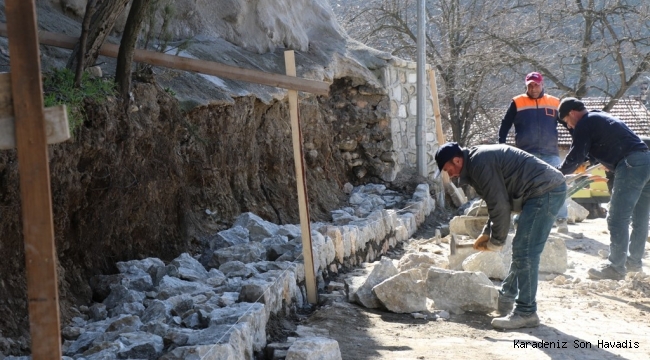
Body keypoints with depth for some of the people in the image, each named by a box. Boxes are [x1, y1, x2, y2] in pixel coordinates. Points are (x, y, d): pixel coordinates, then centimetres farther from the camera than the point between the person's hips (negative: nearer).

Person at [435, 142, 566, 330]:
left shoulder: (480, 164, -15)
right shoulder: (480, 159, 18)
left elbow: (499, 205, -16)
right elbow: (499, 201, 24)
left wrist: (496, 241, -5)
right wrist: (486, 234, 18)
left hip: (545, 192, -11)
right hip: (550, 189, 11)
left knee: (524, 252, -11)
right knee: (521, 249, 19)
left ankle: (526, 313, -8)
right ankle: (507, 297, 31)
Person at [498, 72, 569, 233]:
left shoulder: (555, 103, 9)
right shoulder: (517, 103, 4)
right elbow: (505, 125, 7)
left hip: (551, 154, 1)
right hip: (526, 155, -1)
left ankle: (562, 221, 5)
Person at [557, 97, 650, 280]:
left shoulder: (585, 123, -2)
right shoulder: (601, 117, 27)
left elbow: (576, 155, -5)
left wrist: (559, 173, 7)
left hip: (630, 165, -10)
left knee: (617, 218, -7)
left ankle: (616, 266, -5)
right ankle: (634, 260, 26)